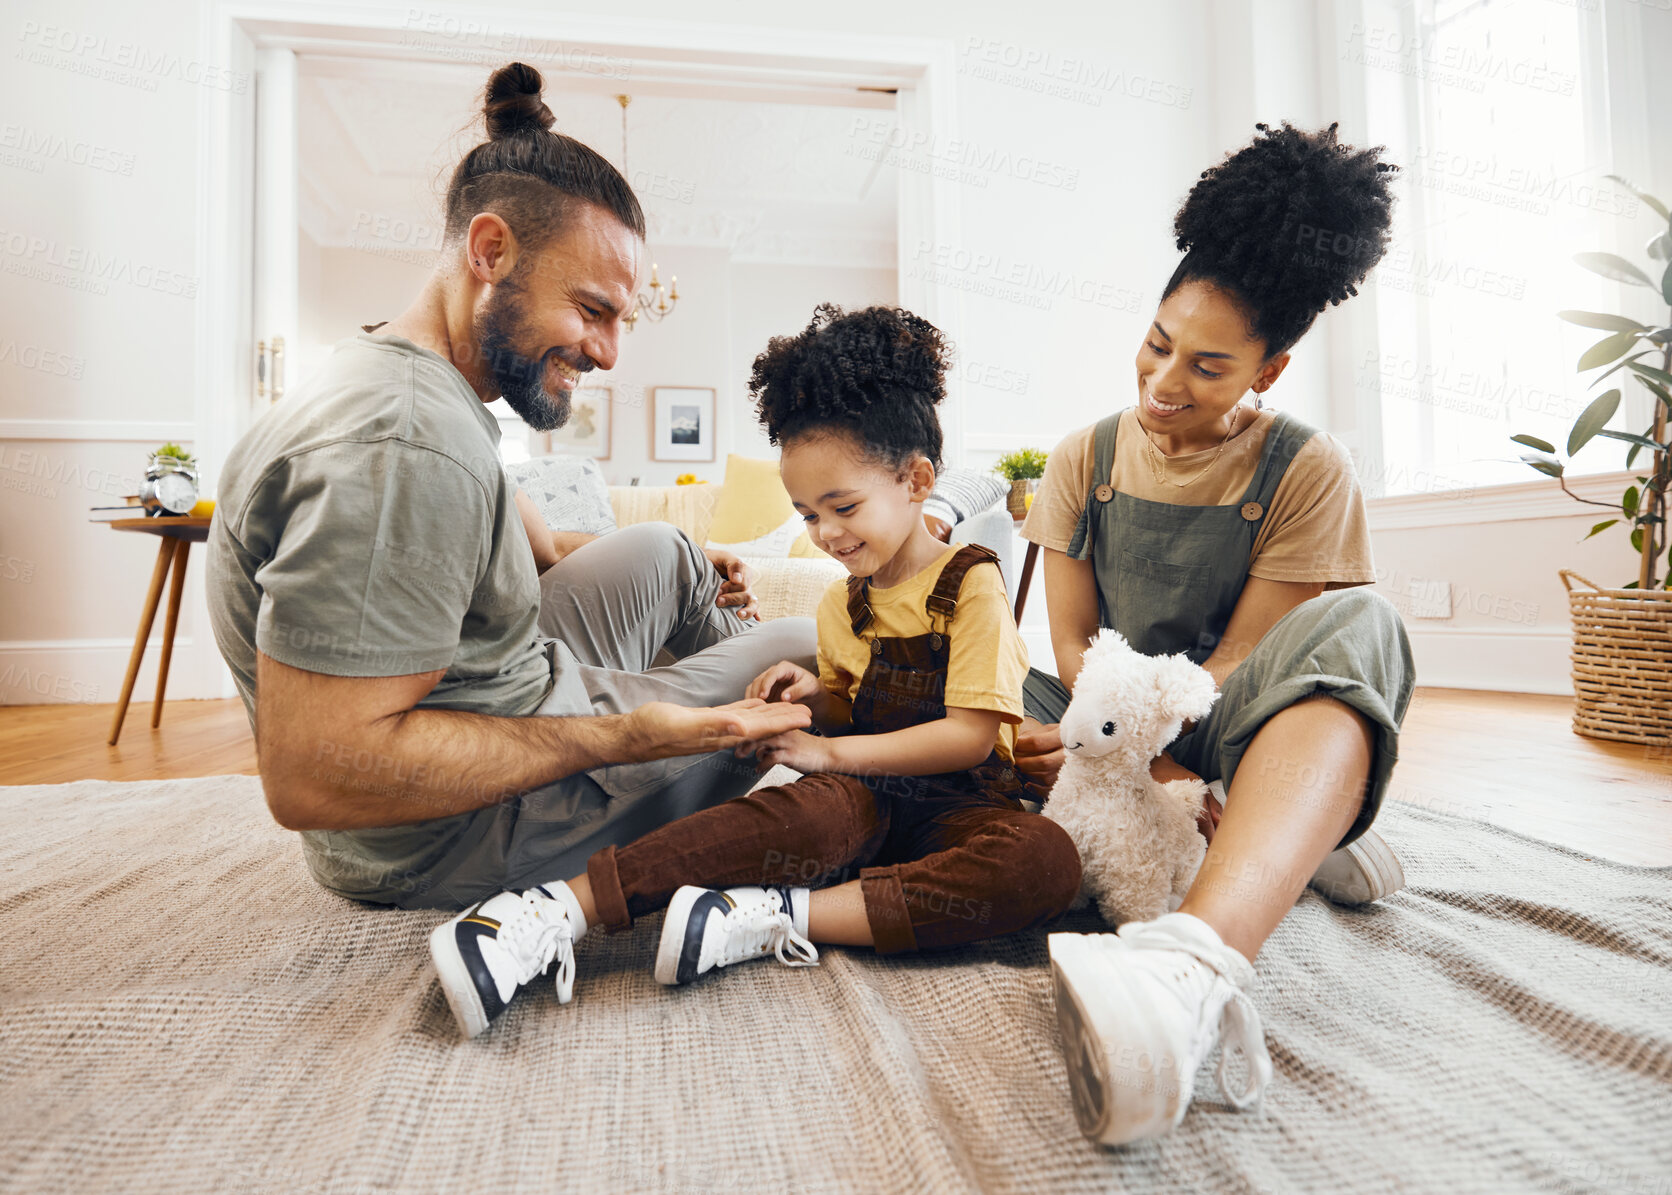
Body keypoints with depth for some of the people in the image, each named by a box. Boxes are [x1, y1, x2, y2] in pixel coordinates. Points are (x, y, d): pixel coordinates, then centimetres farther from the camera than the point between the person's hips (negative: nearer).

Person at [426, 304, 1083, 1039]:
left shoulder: (972, 585, -7)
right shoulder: (842, 601, 12)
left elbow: (970, 735, -12)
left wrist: (831, 750, -14)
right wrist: (815, 696, -2)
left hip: (959, 808, -2)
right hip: (864, 798, 2)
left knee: (1047, 860, -35)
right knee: (819, 810, -35)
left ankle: (778, 915, -38)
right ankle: (558, 910, -43)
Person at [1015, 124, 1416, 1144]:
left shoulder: (1307, 471, -6)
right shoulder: (1087, 458, 2)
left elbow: (1241, 659, -11)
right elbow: (1074, 642, -3)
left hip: (1222, 731, -3)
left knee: (1352, 630, -34)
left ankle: (1198, 958, -61)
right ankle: (1302, 837, -18)